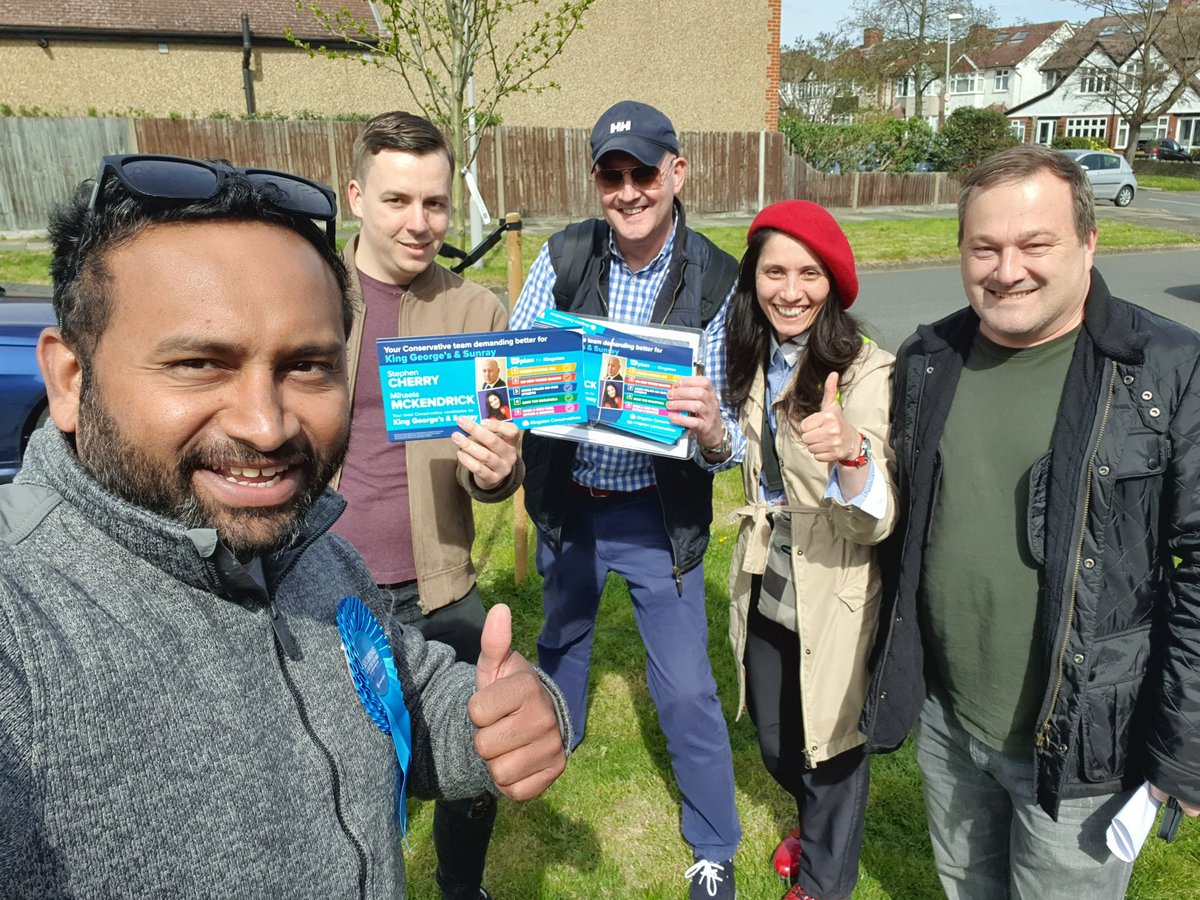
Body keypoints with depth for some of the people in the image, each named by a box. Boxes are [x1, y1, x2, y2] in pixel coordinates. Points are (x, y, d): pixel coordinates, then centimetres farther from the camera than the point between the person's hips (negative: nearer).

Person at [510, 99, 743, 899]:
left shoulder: (715, 281, -15)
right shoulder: (564, 257, -9)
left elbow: (732, 433, -15)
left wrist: (716, 433, -39)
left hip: (659, 514, -3)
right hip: (567, 500, 3)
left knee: (686, 689, 5)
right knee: (561, 635, 27)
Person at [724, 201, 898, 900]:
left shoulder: (867, 372, -20)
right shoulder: (756, 362, -1)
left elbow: (875, 522, -30)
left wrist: (849, 448, -47)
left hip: (834, 602, -6)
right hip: (765, 596, 6)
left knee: (830, 750, 16)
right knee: (777, 745, 24)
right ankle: (818, 826, 57)